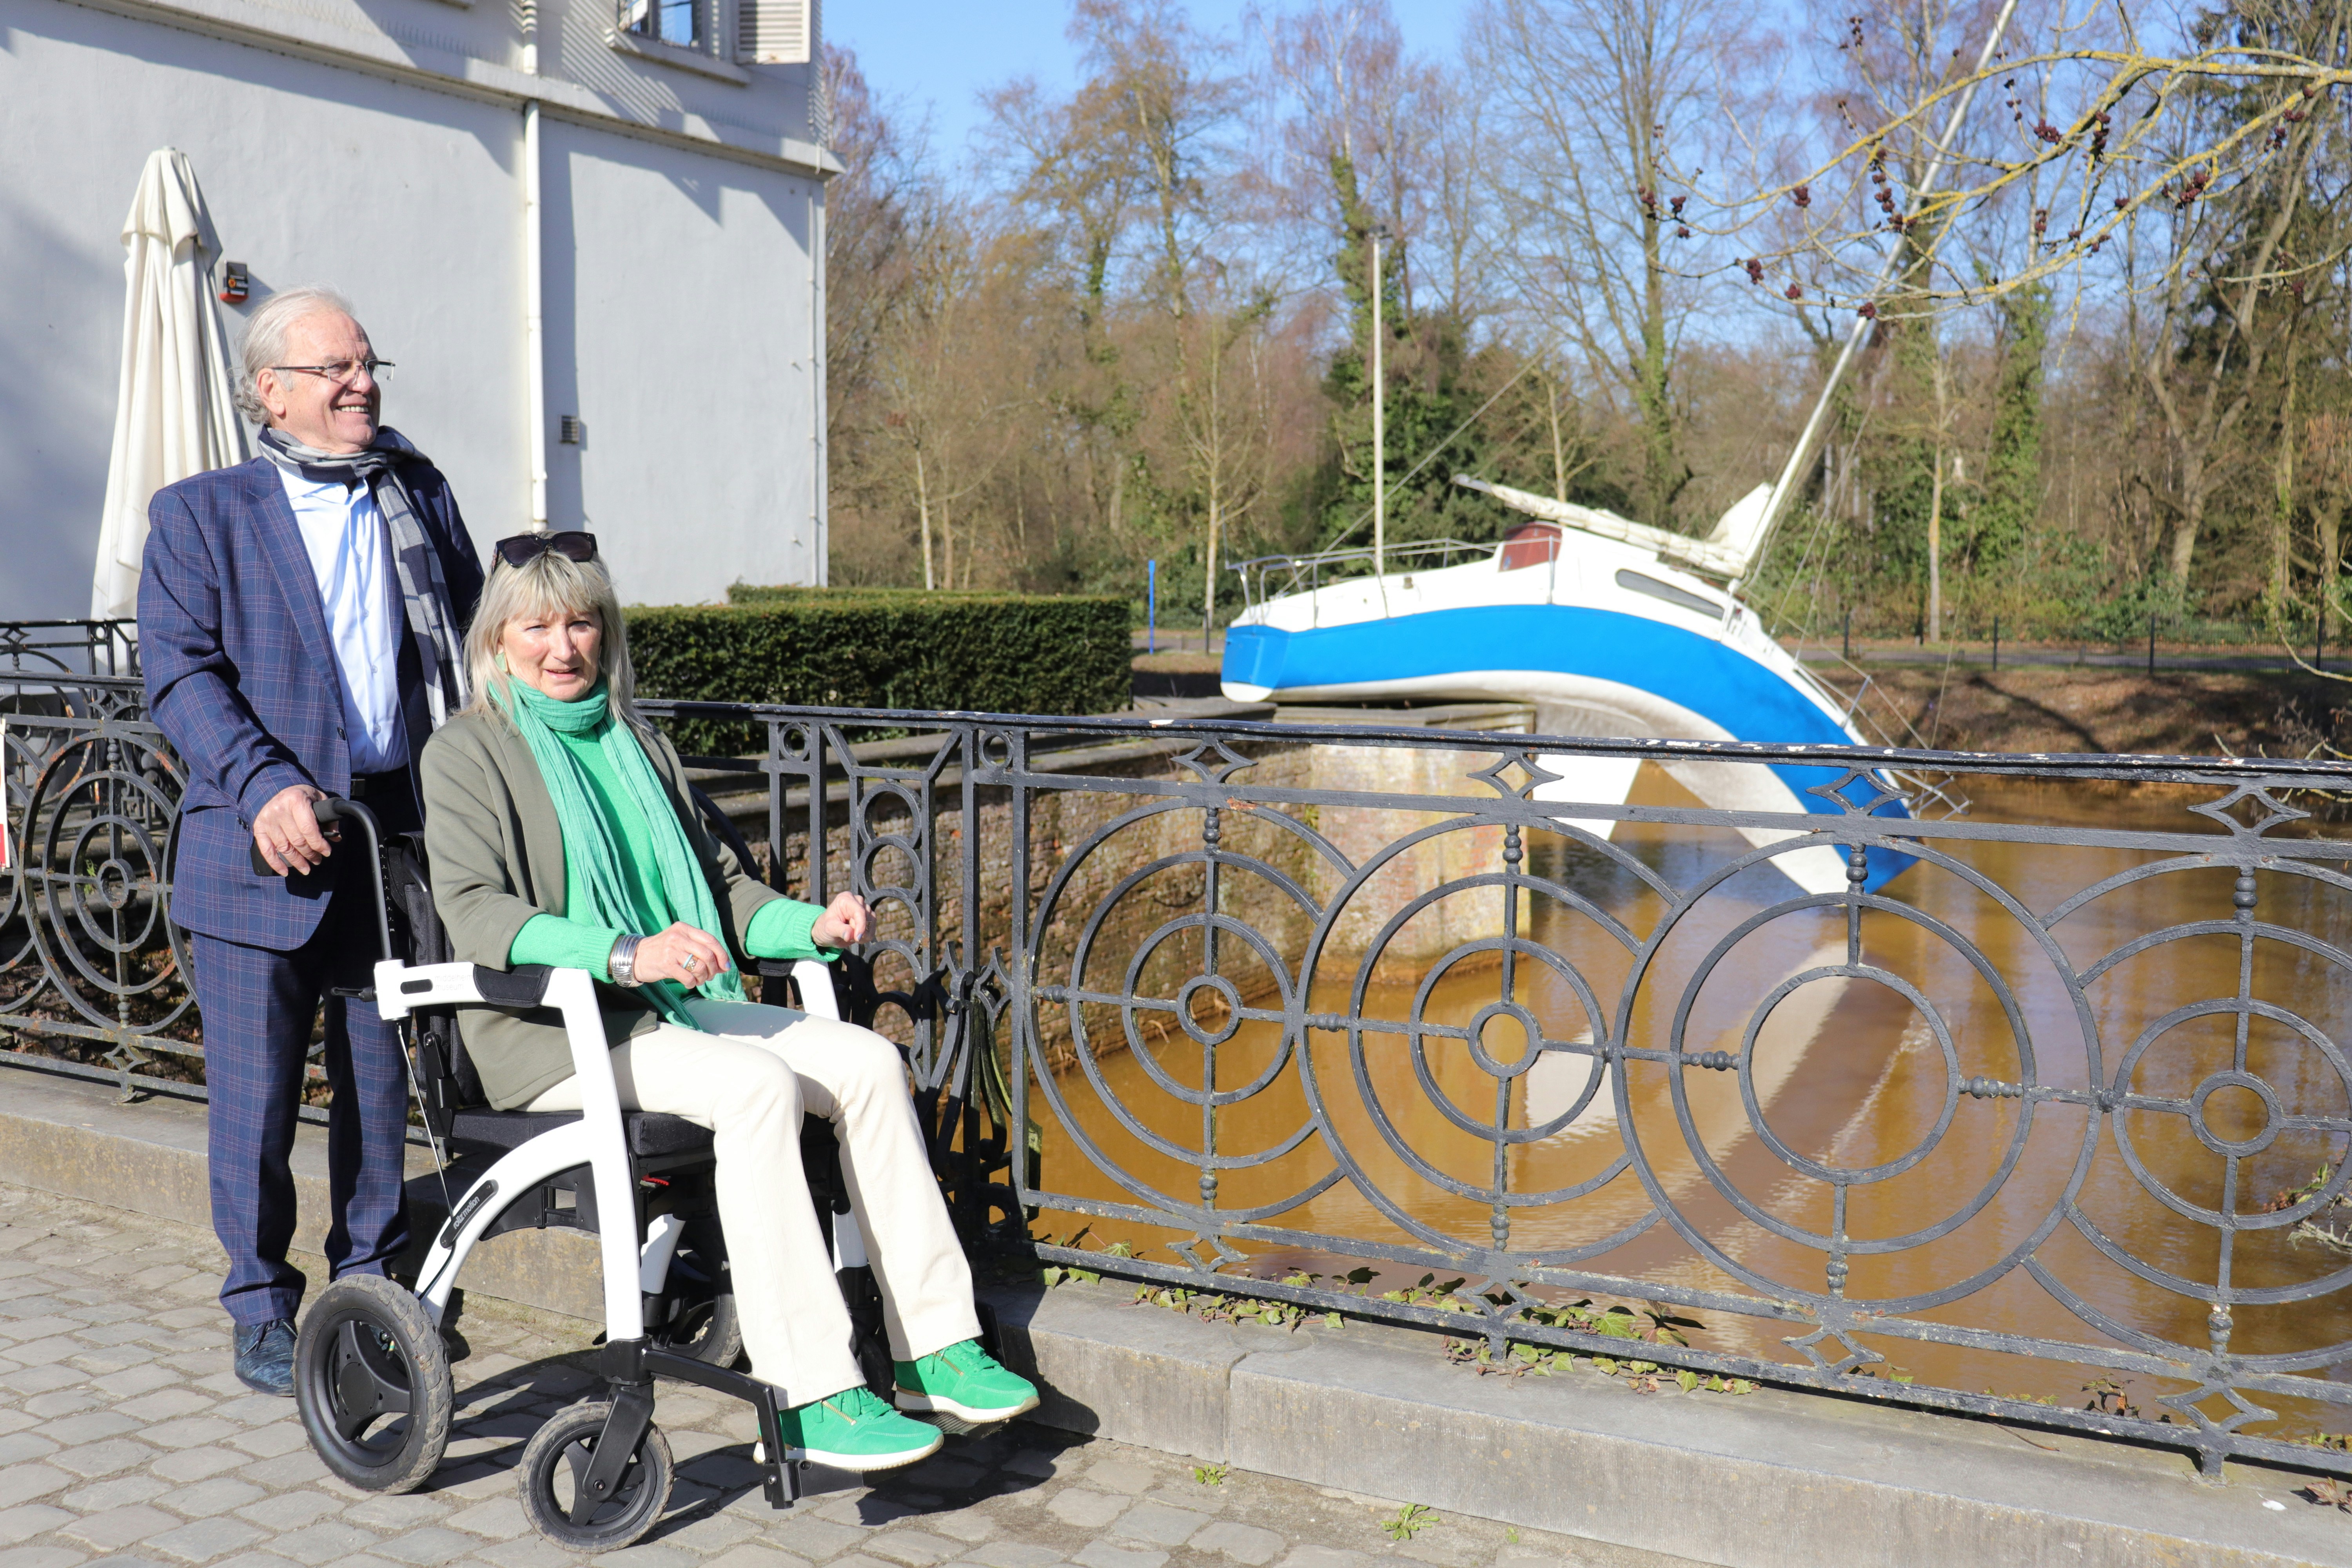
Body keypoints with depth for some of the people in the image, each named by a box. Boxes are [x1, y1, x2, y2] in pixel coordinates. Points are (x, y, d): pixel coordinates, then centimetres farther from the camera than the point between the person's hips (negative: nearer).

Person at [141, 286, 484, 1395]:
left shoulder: (420, 497, 14)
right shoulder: (200, 514, 3)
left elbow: (475, 647, 16)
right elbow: (179, 672, -7)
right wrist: (266, 786, -22)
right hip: (263, 850, -3)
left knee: (382, 1084, 11)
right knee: (257, 1092, 3)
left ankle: (373, 1284, 27)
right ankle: (262, 1308, 19)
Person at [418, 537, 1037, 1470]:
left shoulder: (636, 744, 21)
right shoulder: (467, 752, 0)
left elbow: (716, 883, 25)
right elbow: (473, 912, -16)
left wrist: (811, 927, 4)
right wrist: (627, 954, -31)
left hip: (674, 1011, 7)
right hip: (548, 1035, -6)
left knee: (868, 1061, -16)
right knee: (758, 1085, -32)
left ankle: (932, 1347, -14)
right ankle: (808, 1398, -31)